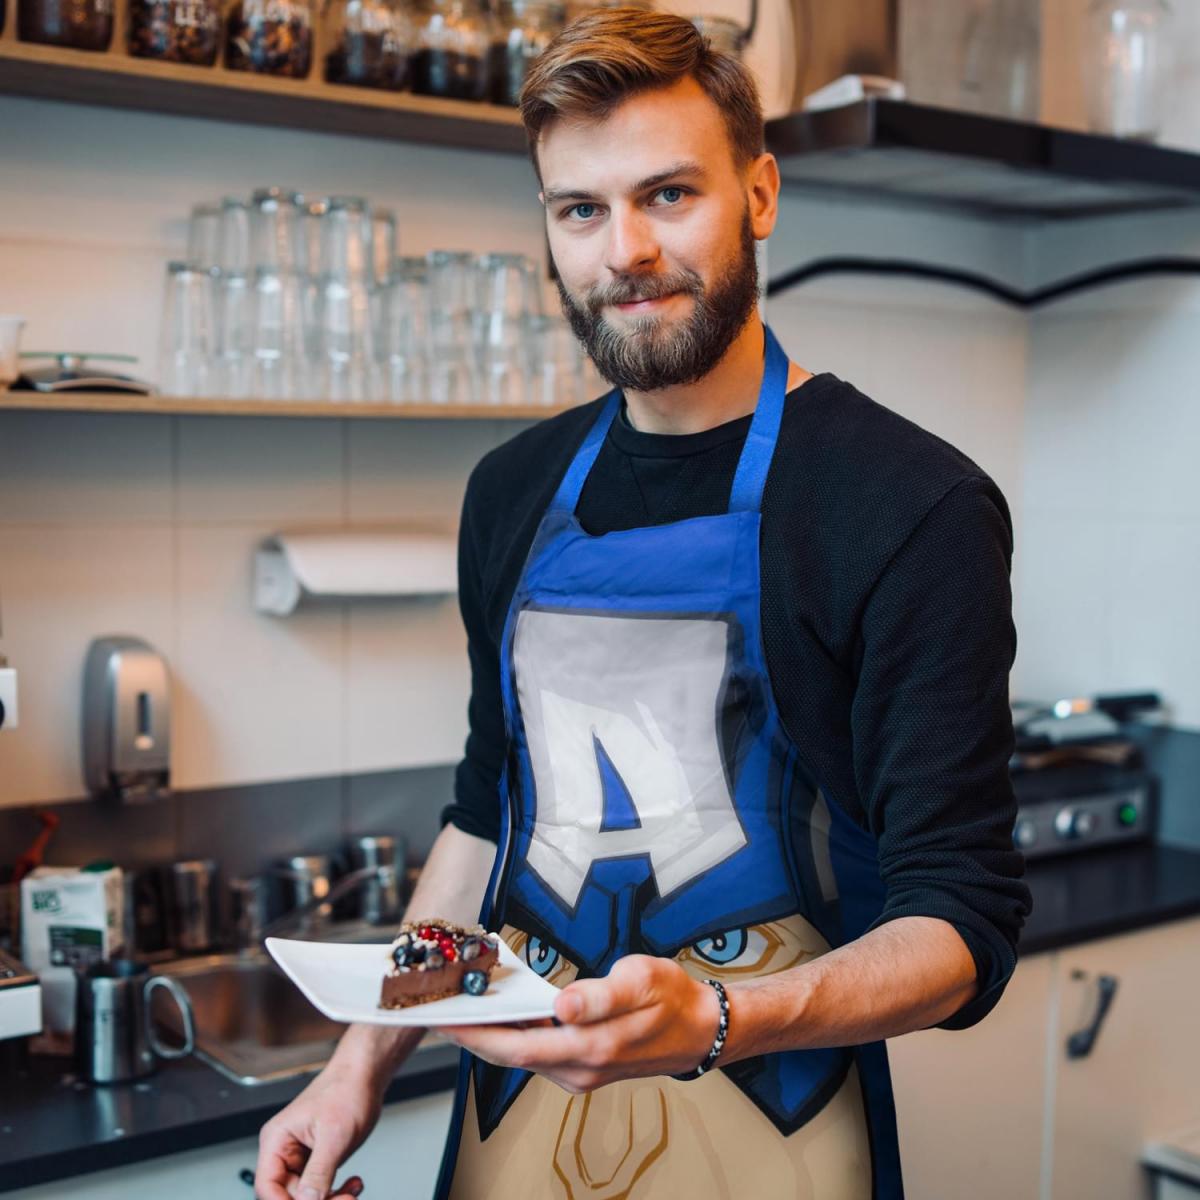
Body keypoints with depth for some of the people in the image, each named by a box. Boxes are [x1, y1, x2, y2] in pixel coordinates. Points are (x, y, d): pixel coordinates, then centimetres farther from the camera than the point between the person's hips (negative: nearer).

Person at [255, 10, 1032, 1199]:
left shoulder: (915, 504, -14)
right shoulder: (513, 490, 3)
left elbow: (958, 927, -16)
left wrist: (713, 1021, -32)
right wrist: (367, 1057, 6)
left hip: (765, 1102, -5)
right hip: (517, 1087, 5)